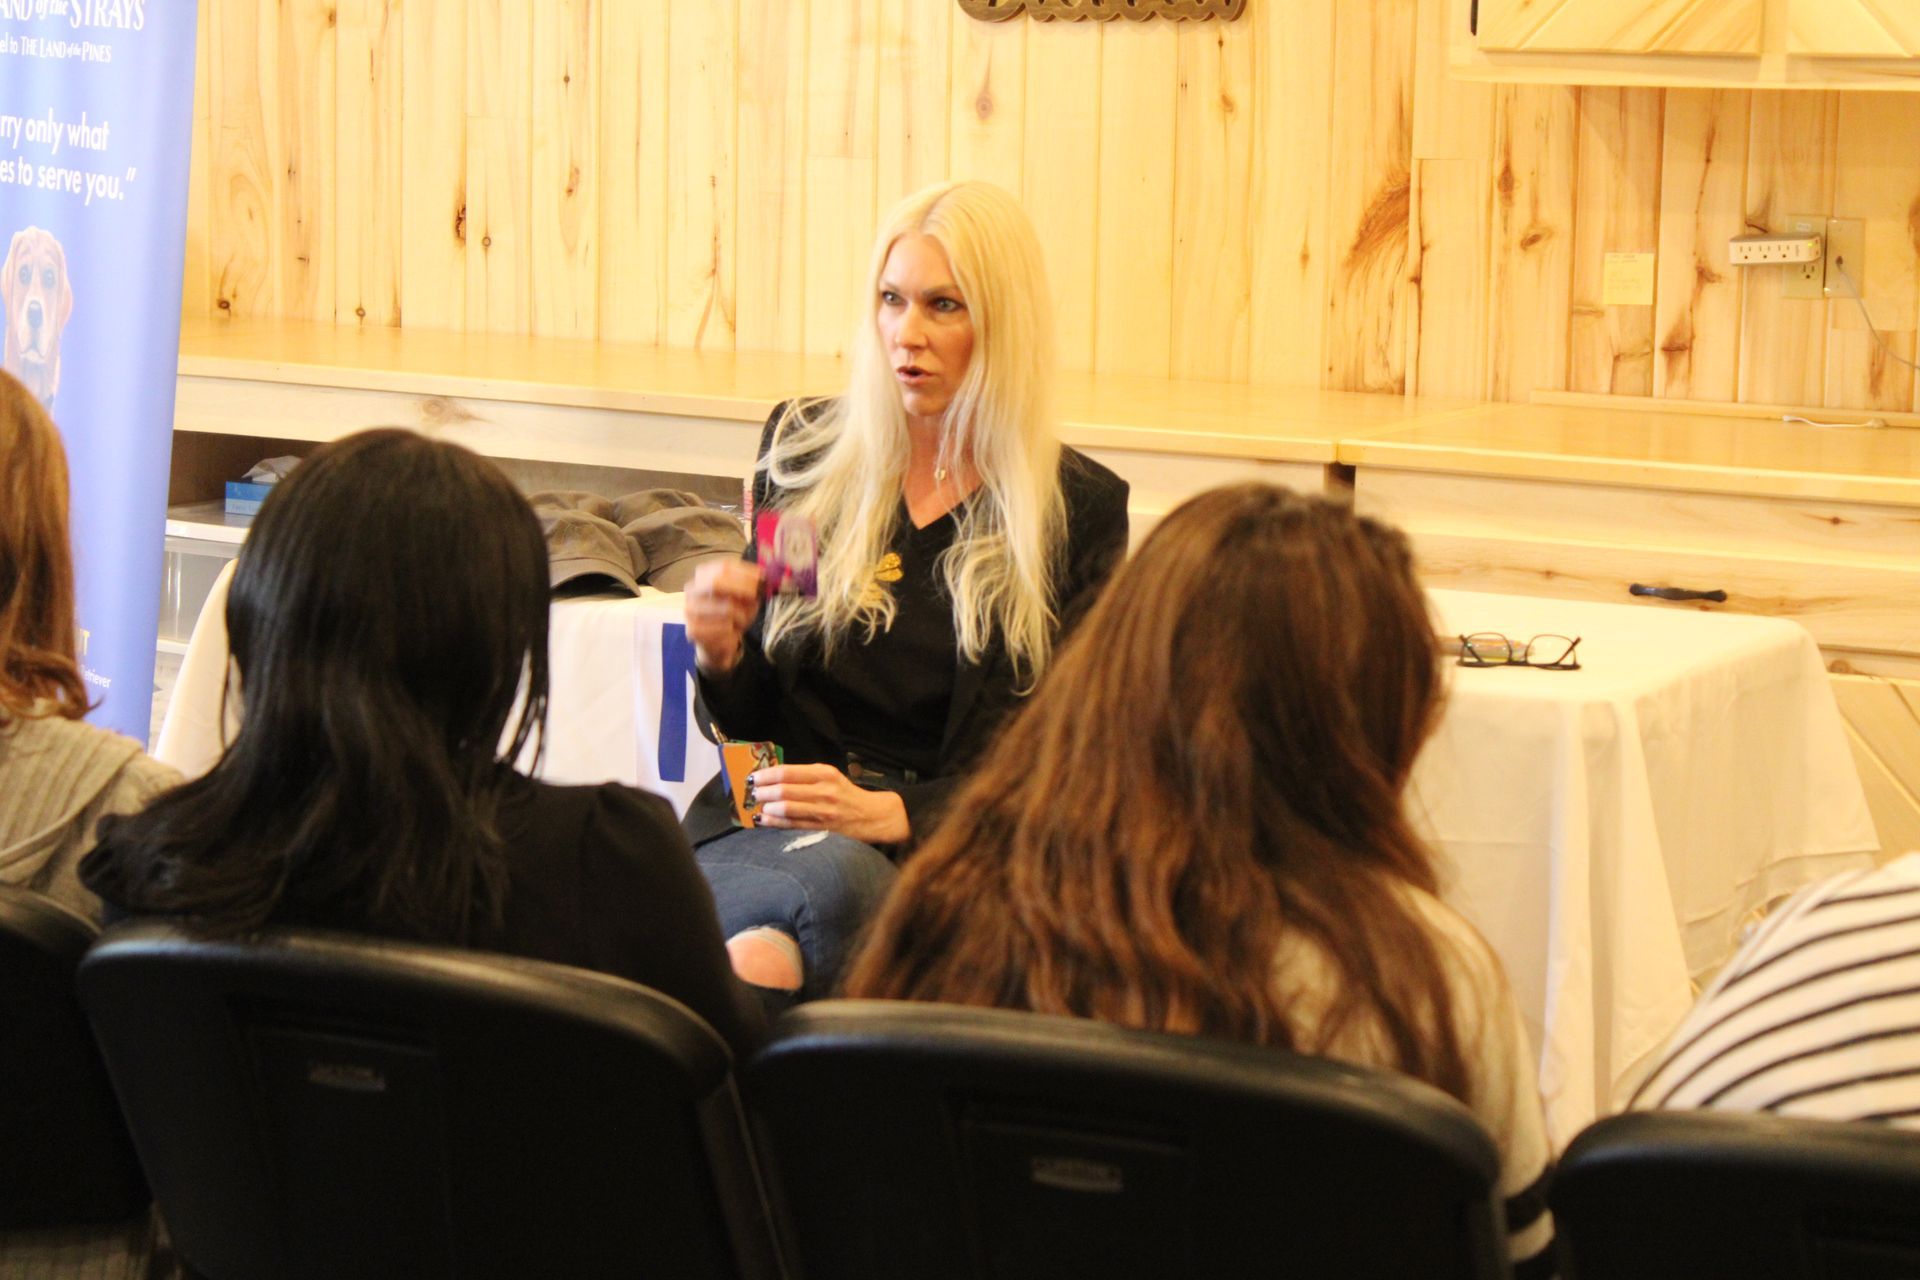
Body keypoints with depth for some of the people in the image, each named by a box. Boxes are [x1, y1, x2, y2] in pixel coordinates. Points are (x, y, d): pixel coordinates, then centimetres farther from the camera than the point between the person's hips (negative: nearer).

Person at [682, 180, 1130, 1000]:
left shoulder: (1079, 510, 4)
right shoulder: (804, 452, 11)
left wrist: (888, 812, -17)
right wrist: (720, 653, -9)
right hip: (775, 829, 2)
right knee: (835, 878, -38)